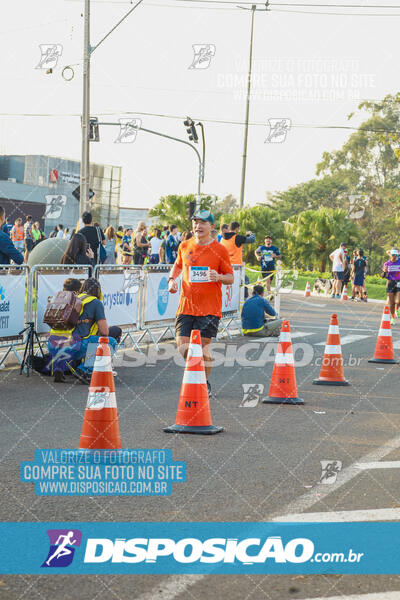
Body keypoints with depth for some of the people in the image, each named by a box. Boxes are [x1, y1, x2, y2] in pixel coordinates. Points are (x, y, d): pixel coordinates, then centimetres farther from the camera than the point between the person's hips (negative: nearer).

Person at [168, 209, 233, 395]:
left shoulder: (220, 250, -3)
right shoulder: (185, 246, 8)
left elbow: (230, 278, 3)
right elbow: (178, 265, 27)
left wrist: (219, 277, -18)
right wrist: (172, 279, 8)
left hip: (209, 308, -3)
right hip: (186, 305, 3)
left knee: (202, 346, -7)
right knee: (182, 346, -5)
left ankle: (205, 383, 16)